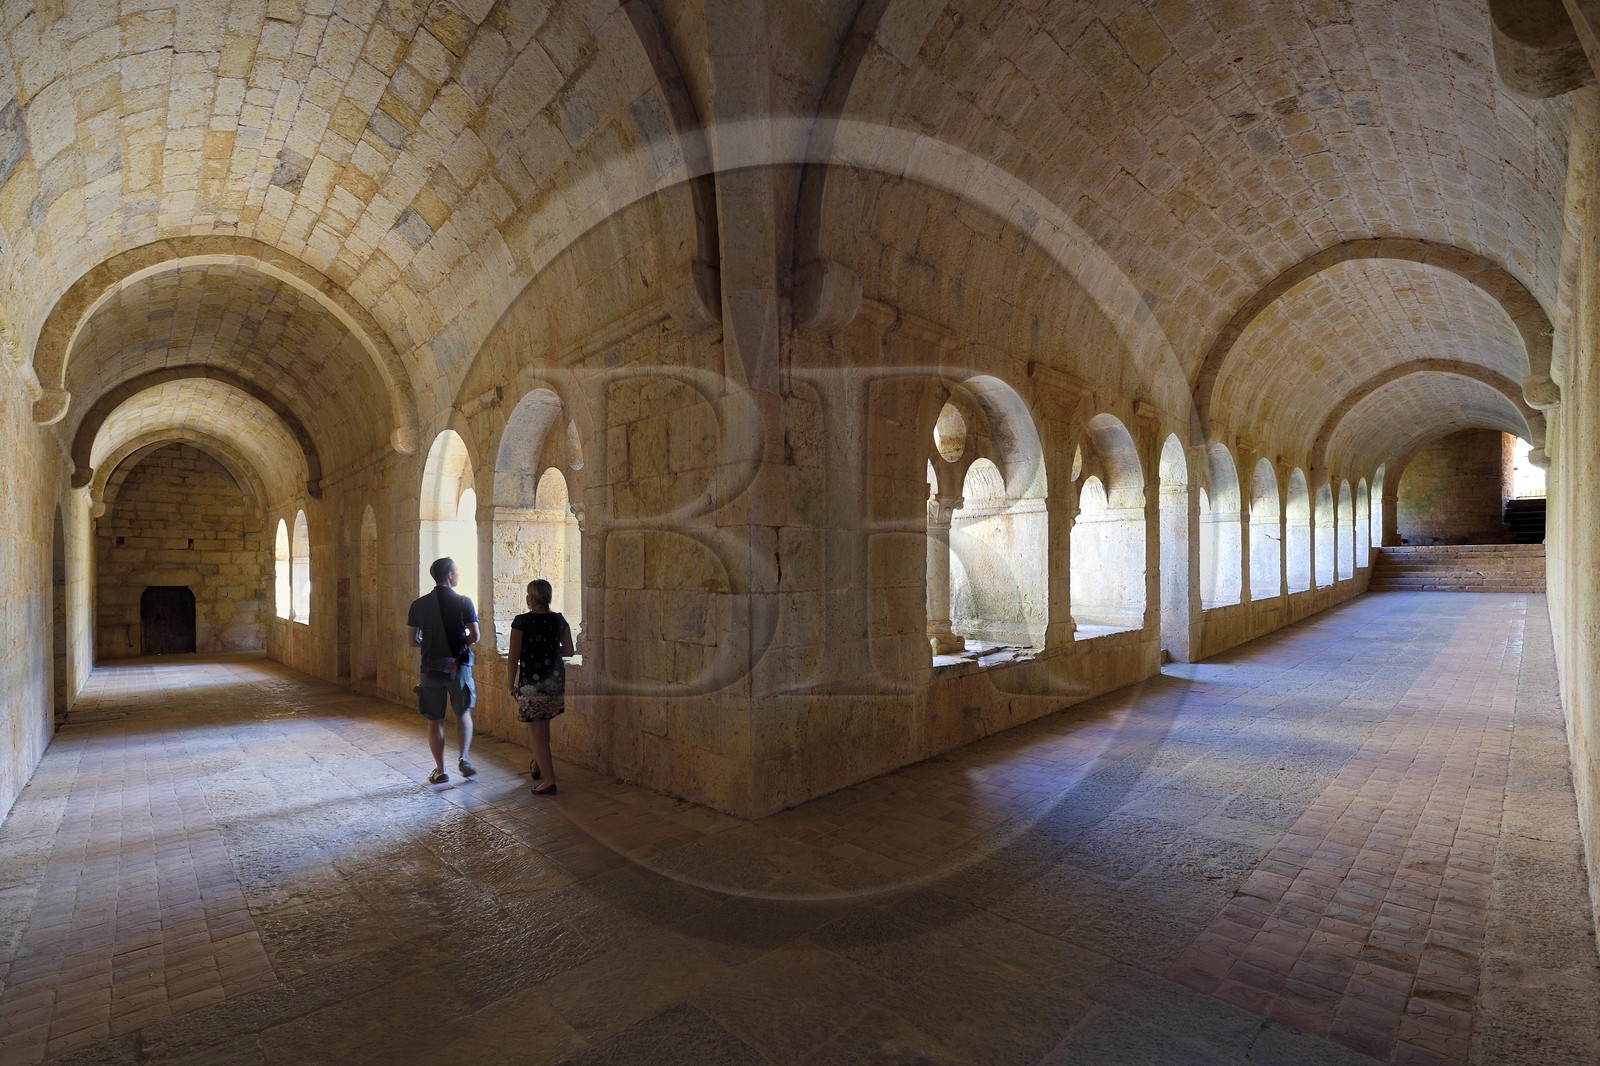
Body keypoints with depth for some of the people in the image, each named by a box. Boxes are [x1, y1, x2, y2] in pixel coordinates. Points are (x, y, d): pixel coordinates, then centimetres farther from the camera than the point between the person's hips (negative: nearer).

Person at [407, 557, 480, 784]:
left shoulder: (419, 604, -1)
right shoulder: (463, 602, -8)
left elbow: (413, 641, 2)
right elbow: (474, 636, -11)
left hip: (431, 669, 1)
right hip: (459, 666, -1)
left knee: (435, 721, 10)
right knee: (463, 714, 18)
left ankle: (440, 771, 15)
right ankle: (464, 758, 6)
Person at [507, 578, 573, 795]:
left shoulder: (522, 621, -12)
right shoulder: (559, 620, 1)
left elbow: (513, 659, -11)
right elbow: (569, 651, 7)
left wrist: (511, 686, -1)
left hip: (530, 682, -5)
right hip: (555, 681, 5)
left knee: (536, 731, 4)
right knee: (543, 726, 23)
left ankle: (548, 780, 4)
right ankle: (538, 766, 38)